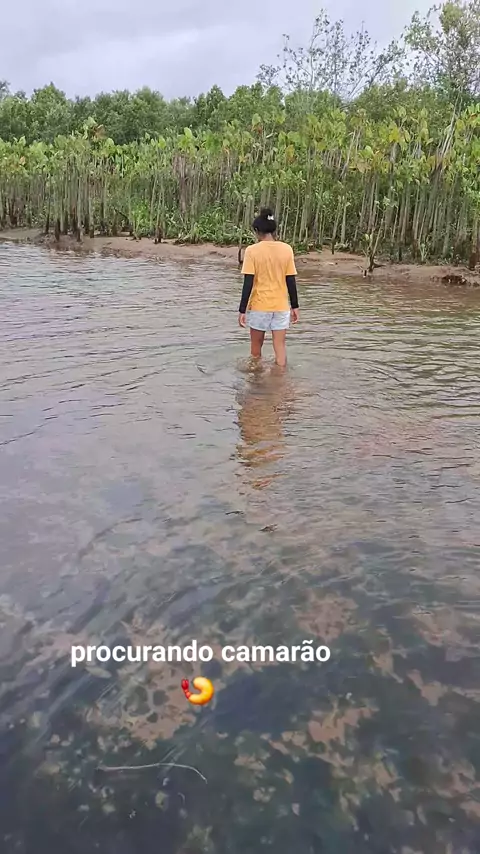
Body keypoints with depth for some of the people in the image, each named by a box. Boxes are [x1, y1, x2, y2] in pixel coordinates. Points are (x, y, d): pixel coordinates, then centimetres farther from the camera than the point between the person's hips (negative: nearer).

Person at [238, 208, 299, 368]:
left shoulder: (252, 250, -10)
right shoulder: (287, 249, -2)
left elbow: (248, 283, -12)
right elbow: (291, 281, 1)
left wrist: (242, 310, -8)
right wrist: (295, 306, 10)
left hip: (259, 306, -2)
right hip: (281, 306, 2)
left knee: (256, 346, 16)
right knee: (280, 346, 6)